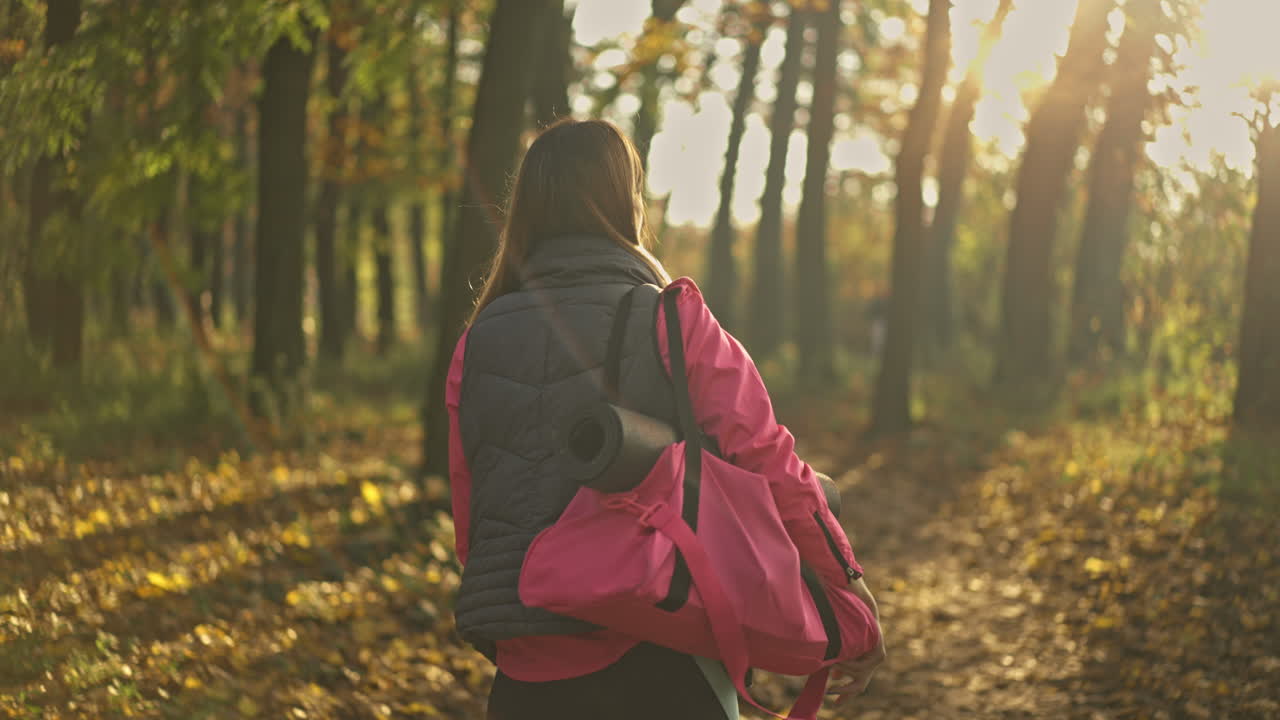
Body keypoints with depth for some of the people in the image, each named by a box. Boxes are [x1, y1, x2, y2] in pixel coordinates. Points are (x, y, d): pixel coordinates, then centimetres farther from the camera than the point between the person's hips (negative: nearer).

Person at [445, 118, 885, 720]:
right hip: (655, 667, -3)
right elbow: (766, 463, -12)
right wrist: (849, 587, -4)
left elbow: (468, 521, 9)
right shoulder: (672, 325, -6)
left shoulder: (476, 347, 4)